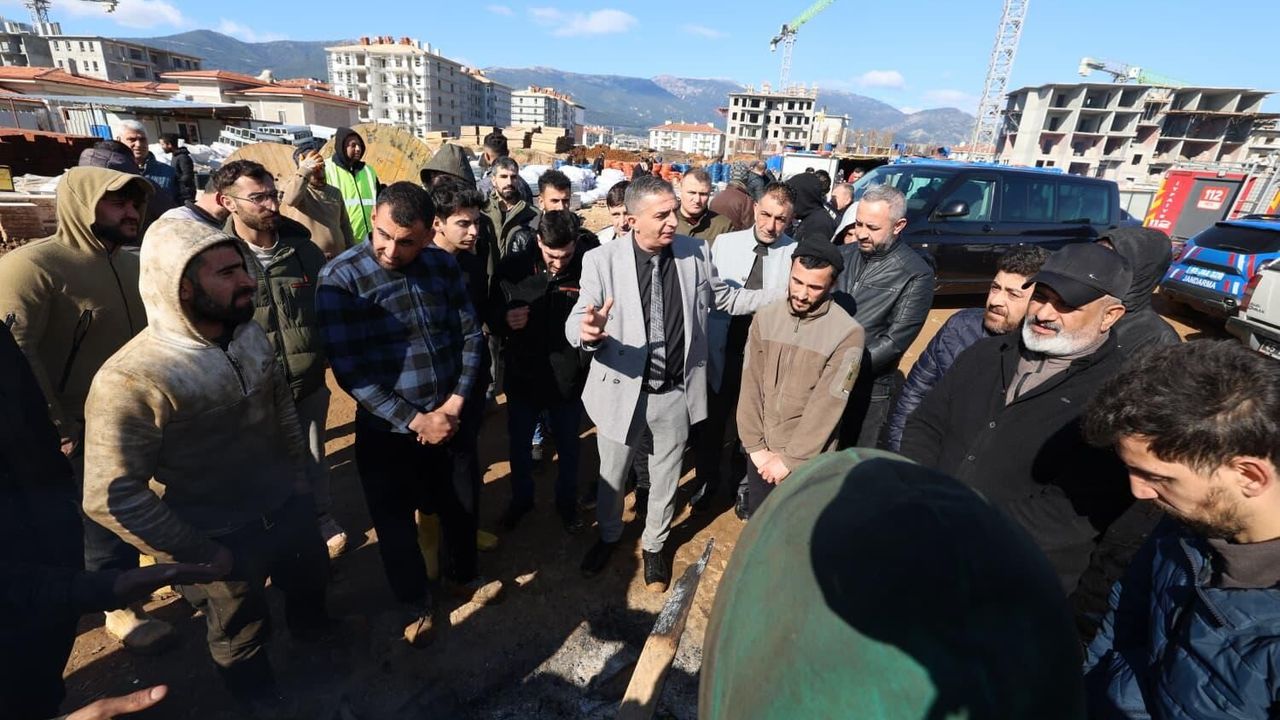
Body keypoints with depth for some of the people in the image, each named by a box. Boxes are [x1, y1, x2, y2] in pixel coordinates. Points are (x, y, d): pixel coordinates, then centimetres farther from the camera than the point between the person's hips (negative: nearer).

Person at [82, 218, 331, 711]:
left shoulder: (252, 335, -8)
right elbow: (110, 497, -26)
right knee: (242, 638, 23)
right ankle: (259, 697, 55)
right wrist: (202, 556, -19)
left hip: (286, 511, 5)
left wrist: (300, 483, 7)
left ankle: (311, 632, 64)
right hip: (222, 540, -5)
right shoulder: (132, 378, -29)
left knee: (311, 583, 30)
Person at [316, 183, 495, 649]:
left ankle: (462, 571, 52)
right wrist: (415, 421, -17)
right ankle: (417, 605, 42)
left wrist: (454, 406, -10)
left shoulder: (443, 265, -5)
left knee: (459, 508, 21)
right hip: (387, 429, -3)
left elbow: (471, 335, -1)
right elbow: (348, 369, -17)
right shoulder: (340, 278, -16)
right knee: (396, 524, 16)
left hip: (450, 418, 3)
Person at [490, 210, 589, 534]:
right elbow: (491, 314, 1)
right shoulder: (513, 267, -9)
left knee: (568, 449, 19)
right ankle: (521, 499, 47)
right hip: (522, 377, 2)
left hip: (568, 380, -1)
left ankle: (567, 503, 45)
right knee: (519, 446, 21)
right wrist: (504, 319, -20)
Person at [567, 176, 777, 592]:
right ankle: (609, 536, 51)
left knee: (665, 477, 21)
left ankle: (654, 545, 48)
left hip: (676, 392, 2)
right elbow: (575, 323, -18)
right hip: (622, 389, -1)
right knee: (612, 475, 20)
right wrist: (587, 330, -43)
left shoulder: (695, 252, -6)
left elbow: (721, 296, 7)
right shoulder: (602, 261, -15)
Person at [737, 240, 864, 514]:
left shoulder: (848, 333, -16)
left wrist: (789, 459, -13)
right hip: (760, 454, 4)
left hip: (808, 461, -3)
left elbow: (826, 407, -16)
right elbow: (750, 388, -3)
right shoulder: (764, 319, -3)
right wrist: (755, 447, -7)